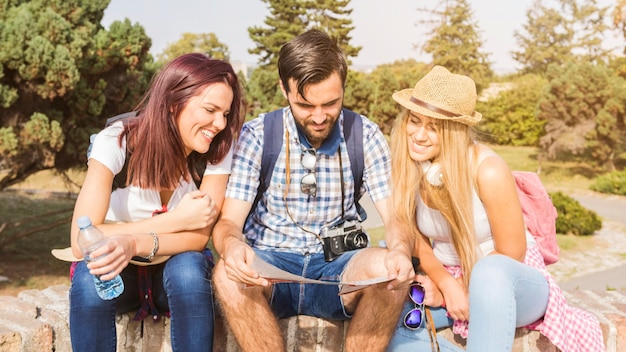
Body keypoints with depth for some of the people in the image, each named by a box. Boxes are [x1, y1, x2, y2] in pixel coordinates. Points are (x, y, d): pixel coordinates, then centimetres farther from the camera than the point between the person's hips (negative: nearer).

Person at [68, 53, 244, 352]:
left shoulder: (219, 148, -16)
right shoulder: (116, 141, -22)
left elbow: (200, 235, -19)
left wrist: (136, 243, -38)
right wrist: (177, 220, -29)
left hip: (178, 268, 1)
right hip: (121, 270, -1)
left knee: (188, 268, -32)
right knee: (91, 275, -34)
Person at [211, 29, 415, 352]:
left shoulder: (366, 136, 0)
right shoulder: (257, 135, -3)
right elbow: (228, 221, -7)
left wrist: (400, 250, -30)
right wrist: (231, 246, -33)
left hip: (337, 268, 1)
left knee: (386, 269, -31)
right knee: (228, 275, -33)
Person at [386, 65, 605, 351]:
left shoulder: (488, 172, -25)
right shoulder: (408, 169, -10)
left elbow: (510, 255, -16)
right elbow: (416, 240, 0)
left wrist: (458, 287, -13)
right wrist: (445, 283, -16)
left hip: (513, 285, -5)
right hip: (447, 281, 5)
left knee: (490, 271, -41)